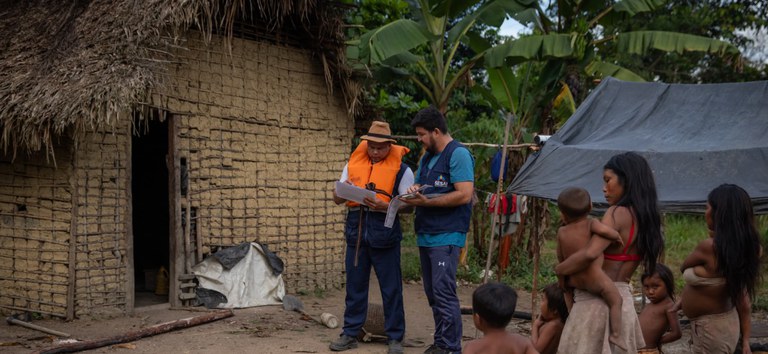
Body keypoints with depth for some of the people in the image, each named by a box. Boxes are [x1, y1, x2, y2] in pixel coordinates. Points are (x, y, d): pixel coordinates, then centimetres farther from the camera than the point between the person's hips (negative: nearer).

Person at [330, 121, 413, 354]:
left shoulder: (401, 170, 1)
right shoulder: (353, 164, 11)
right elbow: (337, 199, 12)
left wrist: (384, 205, -21)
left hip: (385, 232, -3)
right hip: (356, 230, 3)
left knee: (391, 288, 2)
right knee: (355, 285, 9)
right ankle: (350, 334, 20)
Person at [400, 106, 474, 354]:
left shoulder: (458, 154, -9)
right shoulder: (426, 158, 19)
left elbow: (465, 194, -18)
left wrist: (426, 202, -18)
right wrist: (414, 192, 2)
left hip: (447, 236, -9)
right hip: (425, 235, 9)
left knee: (443, 292, -12)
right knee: (432, 293, 12)